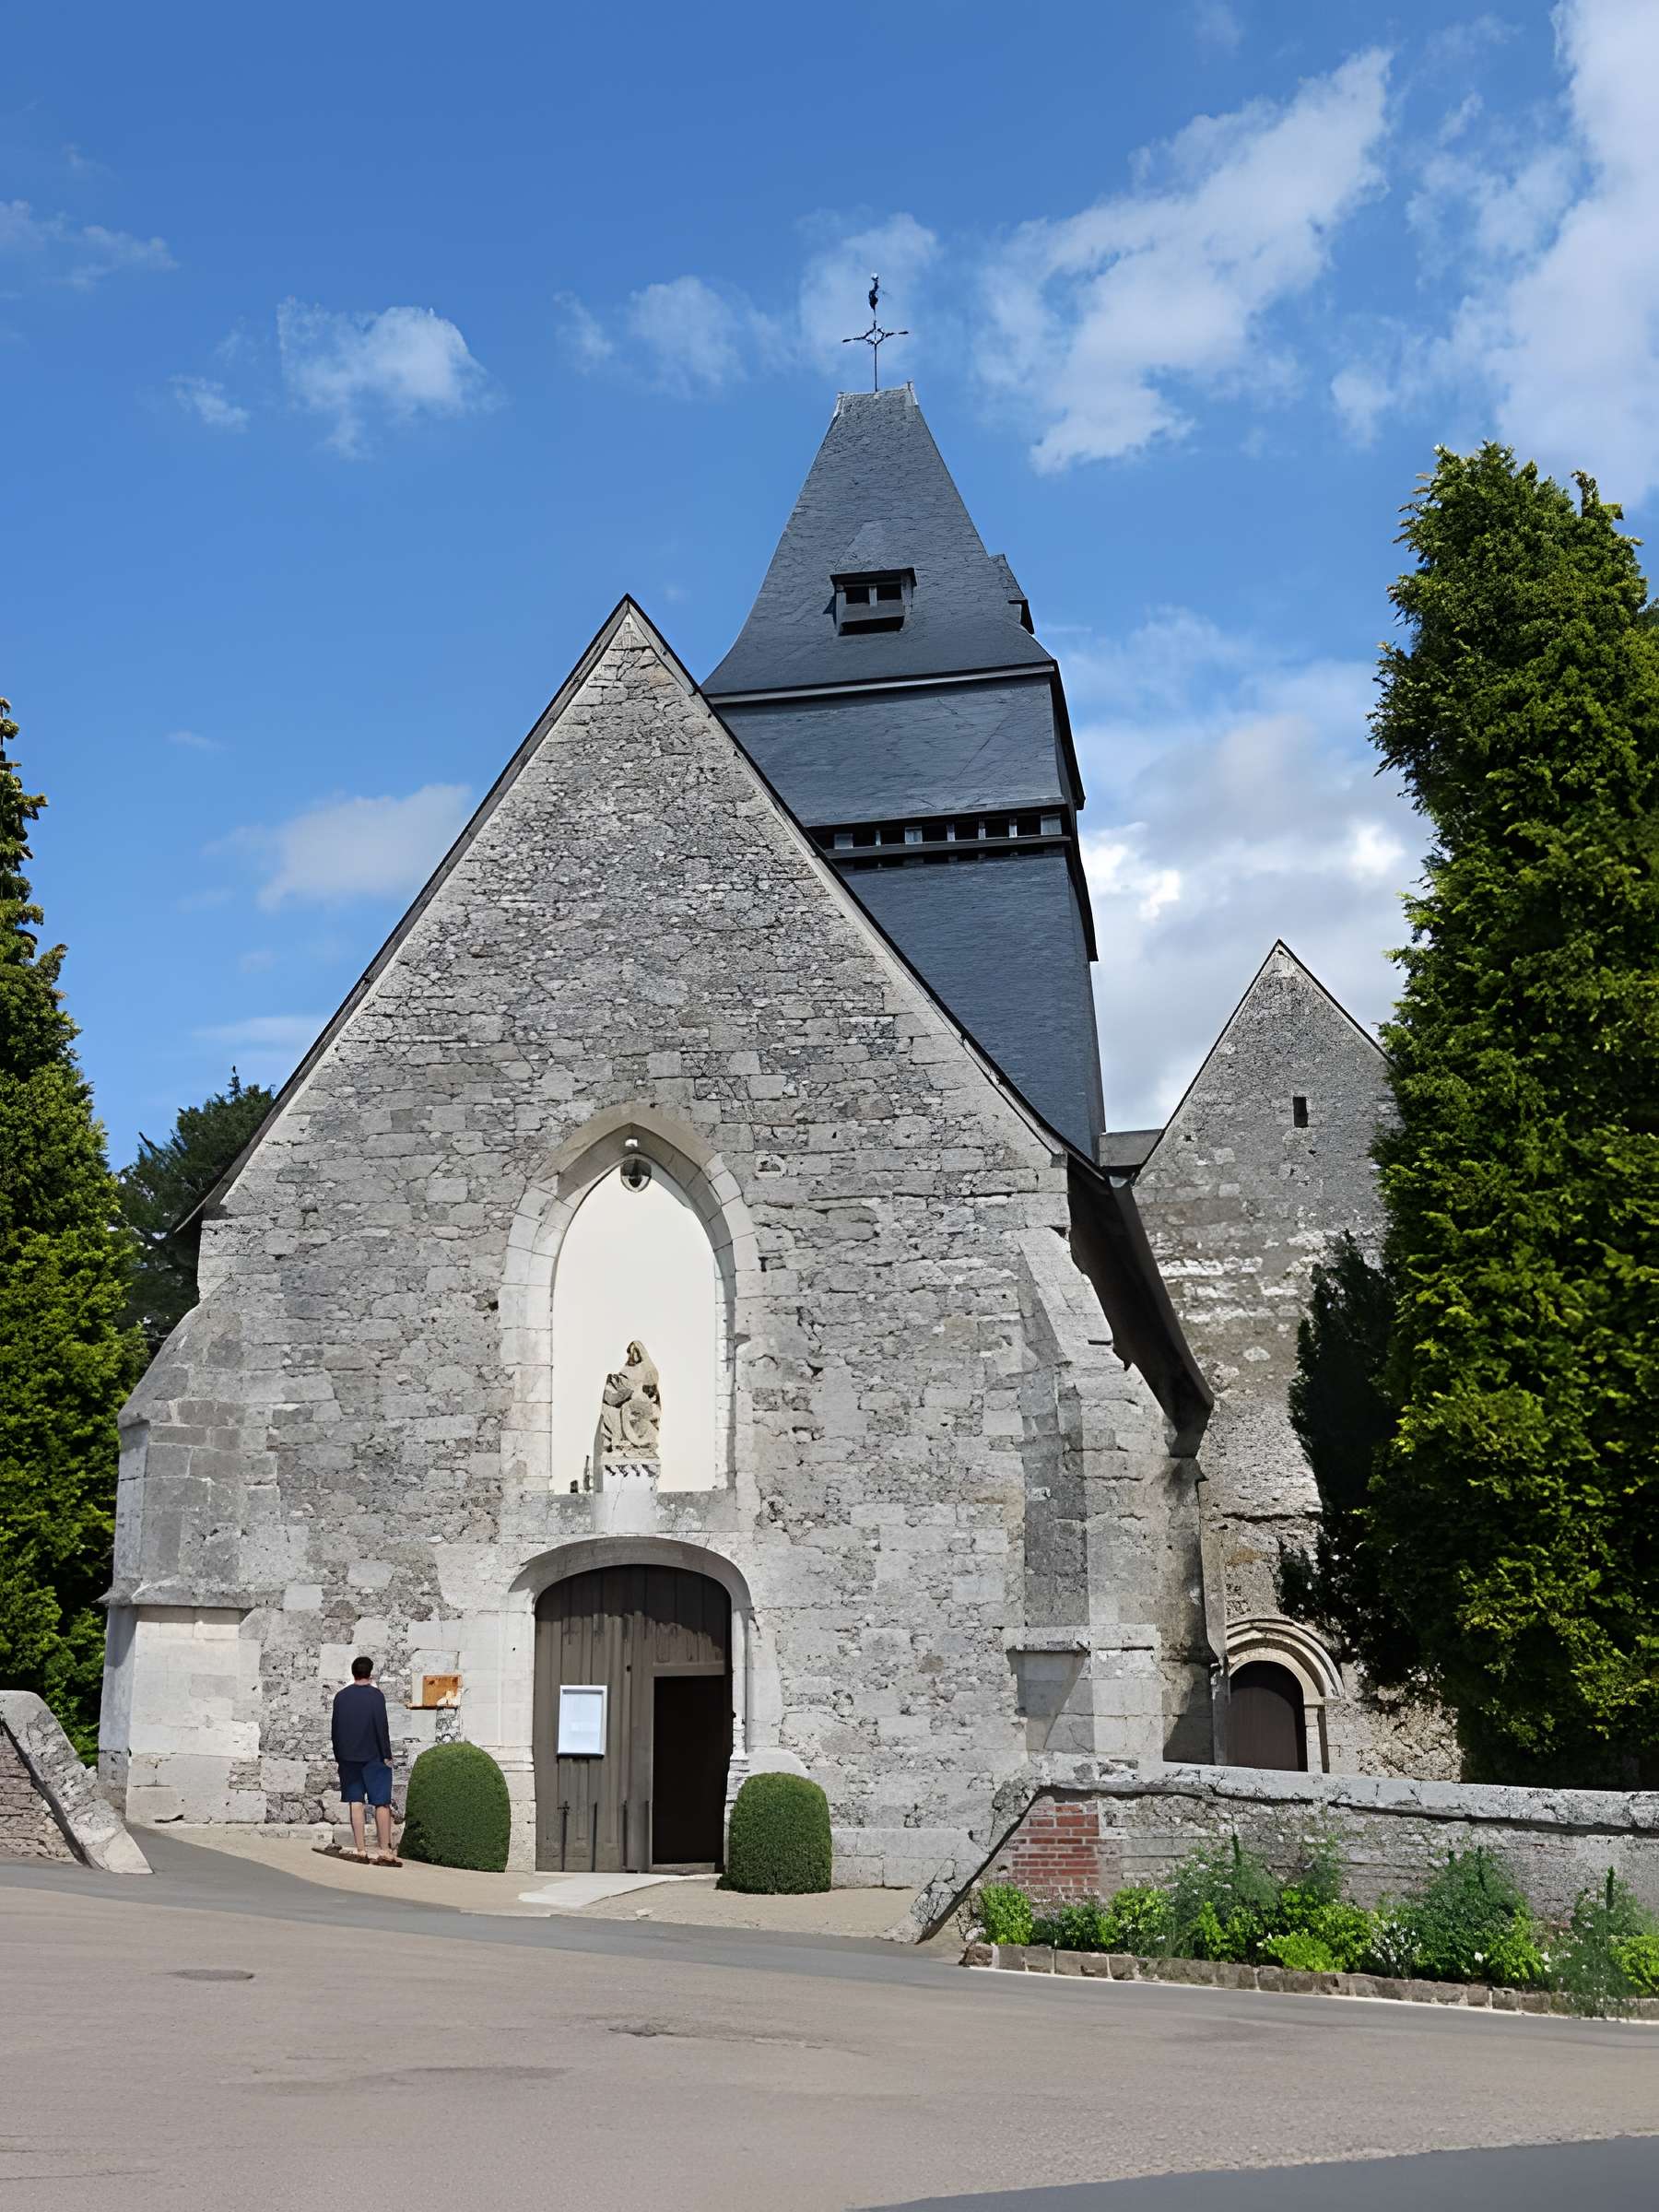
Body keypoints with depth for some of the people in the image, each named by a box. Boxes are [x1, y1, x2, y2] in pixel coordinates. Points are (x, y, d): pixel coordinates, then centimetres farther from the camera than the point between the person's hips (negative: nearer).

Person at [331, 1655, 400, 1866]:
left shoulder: (340, 1696, 7)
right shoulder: (375, 1695, -7)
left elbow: (336, 1728, 10)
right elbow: (382, 1726, -11)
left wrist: (339, 1756, 16)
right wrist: (387, 1755, -6)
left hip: (348, 1756, 4)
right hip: (373, 1756, -4)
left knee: (355, 1802, 5)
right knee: (382, 1803, -1)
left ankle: (360, 1850, 3)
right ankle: (384, 1851, -5)